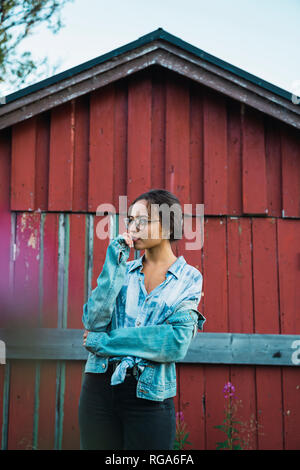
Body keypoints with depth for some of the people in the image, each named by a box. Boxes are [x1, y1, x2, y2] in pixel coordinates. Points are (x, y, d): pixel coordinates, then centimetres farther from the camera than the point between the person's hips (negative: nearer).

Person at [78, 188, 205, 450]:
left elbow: (177, 343, -13)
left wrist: (105, 342, -10)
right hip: (100, 386, 2)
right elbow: (93, 322, -6)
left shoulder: (189, 278, 0)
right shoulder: (124, 270, 8)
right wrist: (114, 266, -9)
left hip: (149, 395, -2)